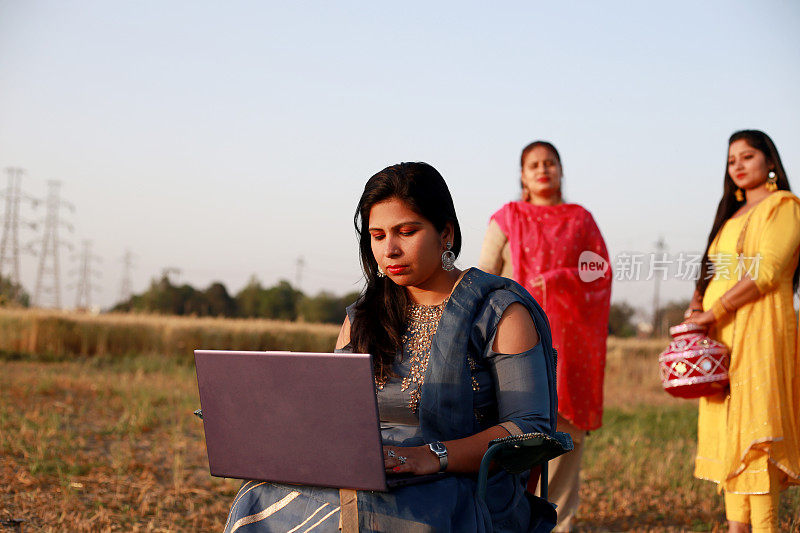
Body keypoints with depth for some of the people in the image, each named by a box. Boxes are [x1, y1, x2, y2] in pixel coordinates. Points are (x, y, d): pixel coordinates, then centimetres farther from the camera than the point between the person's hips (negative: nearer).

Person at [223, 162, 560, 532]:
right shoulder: (362, 318, 18)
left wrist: (433, 456, -22)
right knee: (259, 501, -24)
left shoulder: (501, 313, 1)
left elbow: (531, 429, -8)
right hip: (367, 483, 4)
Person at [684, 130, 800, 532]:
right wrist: (696, 306, 2)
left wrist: (714, 311, -14)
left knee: (756, 429, -12)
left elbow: (766, 273, -13)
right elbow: (711, 272, 23)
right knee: (728, 428, 5)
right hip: (723, 335, 8)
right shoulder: (732, 214, 23)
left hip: (759, 330, -8)